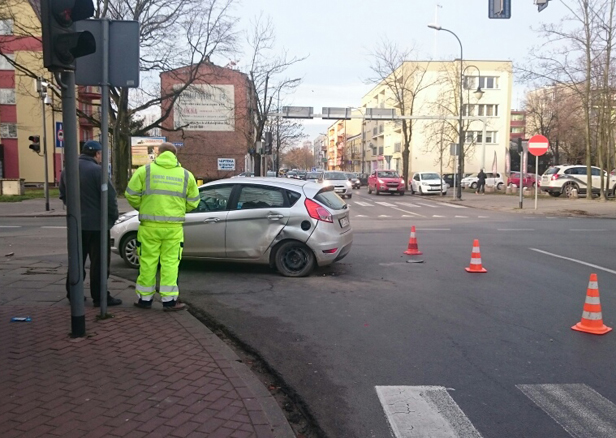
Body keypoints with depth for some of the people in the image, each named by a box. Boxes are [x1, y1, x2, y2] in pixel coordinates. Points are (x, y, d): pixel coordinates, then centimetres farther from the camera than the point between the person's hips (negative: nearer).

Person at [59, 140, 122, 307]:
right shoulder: (96, 170, -16)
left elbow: (63, 195, 16)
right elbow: (109, 196, -17)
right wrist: (113, 216, -4)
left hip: (76, 222, 7)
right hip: (96, 223, -7)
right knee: (98, 261, -1)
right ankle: (99, 297, 3)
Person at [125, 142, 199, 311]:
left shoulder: (145, 170, 0)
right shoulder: (186, 175, 6)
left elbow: (131, 195, -2)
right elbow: (192, 202, 7)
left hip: (150, 225, -1)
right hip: (174, 227, 1)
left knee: (148, 261, 8)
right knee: (170, 262, 5)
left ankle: (145, 299, 16)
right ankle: (169, 300, 6)